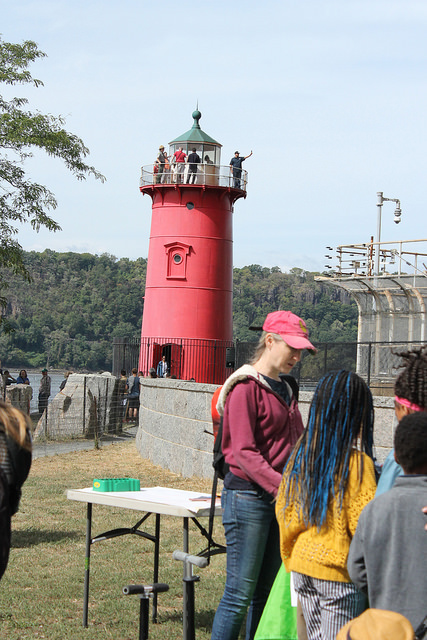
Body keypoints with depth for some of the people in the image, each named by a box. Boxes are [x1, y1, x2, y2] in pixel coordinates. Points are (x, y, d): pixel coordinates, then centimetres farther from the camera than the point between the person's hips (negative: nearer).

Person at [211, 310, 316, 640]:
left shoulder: (285, 389, 17)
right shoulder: (246, 387, -10)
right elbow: (244, 453, -16)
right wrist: (284, 487, -25)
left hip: (278, 498, 8)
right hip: (248, 494, -8)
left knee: (267, 592, 10)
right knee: (240, 592, -7)